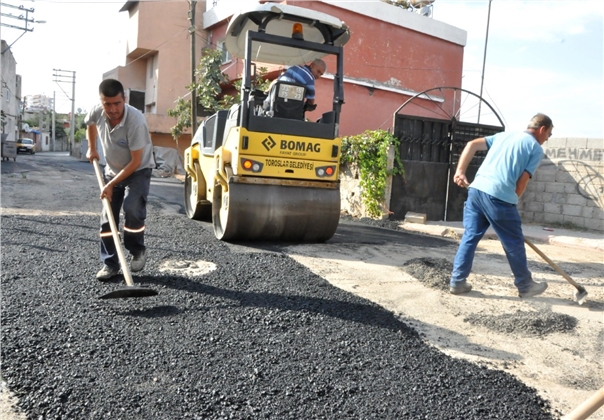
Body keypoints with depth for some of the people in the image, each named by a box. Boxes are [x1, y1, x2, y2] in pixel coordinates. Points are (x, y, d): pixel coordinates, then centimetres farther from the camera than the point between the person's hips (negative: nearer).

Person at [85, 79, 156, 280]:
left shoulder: (136, 121, -33)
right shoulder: (97, 112, -17)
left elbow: (135, 162, -27)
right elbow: (90, 124, 13)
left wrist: (111, 185, -24)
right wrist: (92, 149, 11)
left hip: (138, 171, -5)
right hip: (112, 170, 5)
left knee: (132, 209, -24)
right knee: (107, 216, 3)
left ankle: (138, 251, 0)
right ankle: (110, 264, 13)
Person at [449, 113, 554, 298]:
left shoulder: (503, 135, 24)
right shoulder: (536, 149, 7)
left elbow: (472, 145, 14)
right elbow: (522, 182, -2)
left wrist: (460, 171, 8)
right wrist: (511, 203, 9)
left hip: (476, 189, 6)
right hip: (499, 196, -6)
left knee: (470, 236, 12)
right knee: (514, 243, 10)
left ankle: (457, 281, 13)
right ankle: (525, 285, 26)